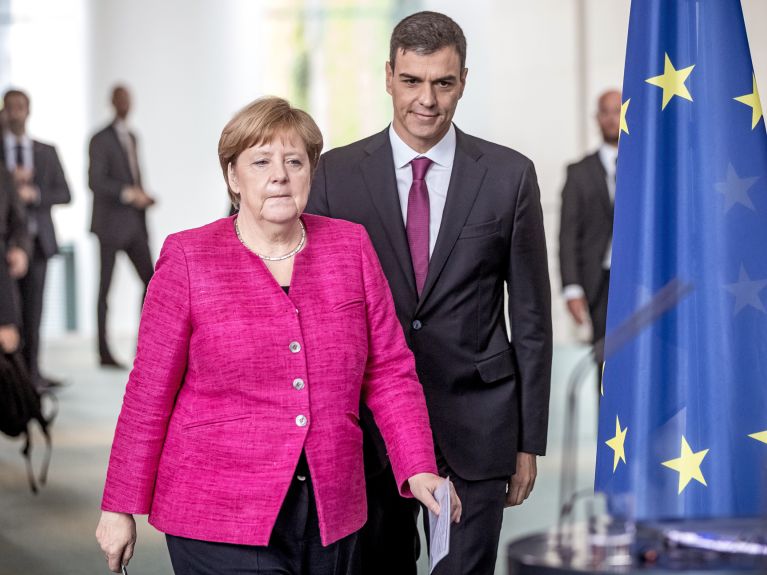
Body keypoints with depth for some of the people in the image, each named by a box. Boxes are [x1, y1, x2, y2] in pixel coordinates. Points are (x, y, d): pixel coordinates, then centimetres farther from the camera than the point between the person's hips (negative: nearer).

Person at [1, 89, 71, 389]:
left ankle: (31, 371, 5)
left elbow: (64, 194, 6)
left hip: (36, 238, 2)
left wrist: (34, 193, -10)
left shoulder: (46, 152, 12)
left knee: (32, 307, 2)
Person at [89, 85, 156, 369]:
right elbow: (95, 182, -17)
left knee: (151, 281, -1)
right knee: (105, 288, -1)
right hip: (110, 225, -7)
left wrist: (142, 196, 7)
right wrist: (129, 193, -23)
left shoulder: (131, 137, 17)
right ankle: (104, 353, 4)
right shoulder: (100, 140, -8)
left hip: (134, 225, 7)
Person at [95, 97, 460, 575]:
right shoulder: (188, 258, -3)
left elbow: (389, 372, 6)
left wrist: (419, 469, -5)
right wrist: (121, 507, 1)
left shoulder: (351, 247, 5)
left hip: (330, 514, 4)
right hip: (221, 521, -3)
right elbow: (150, 393, -1)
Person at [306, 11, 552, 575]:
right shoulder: (337, 174, 1)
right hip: (368, 427, 1)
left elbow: (531, 316, 3)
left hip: (475, 427, -1)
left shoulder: (509, 175, 0)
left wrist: (529, 441, 2)